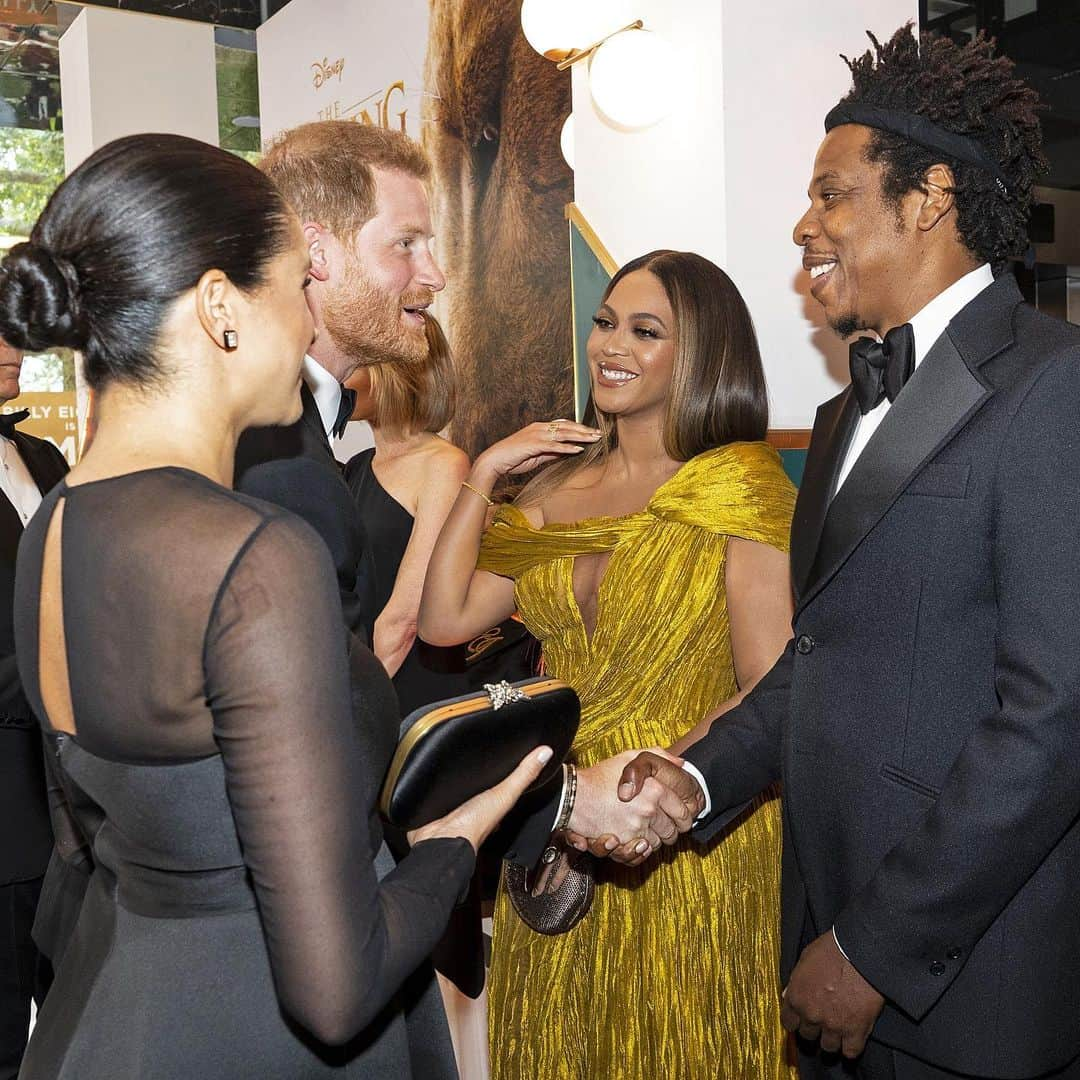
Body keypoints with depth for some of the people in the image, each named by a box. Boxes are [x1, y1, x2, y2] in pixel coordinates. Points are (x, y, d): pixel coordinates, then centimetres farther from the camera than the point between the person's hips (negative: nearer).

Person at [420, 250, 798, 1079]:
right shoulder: (558, 485, 6)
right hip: (558, 837, 5)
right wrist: (482, 477, -3)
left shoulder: (741, 489, -10)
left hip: (689, 839, -5)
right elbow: (444, 620, -1)